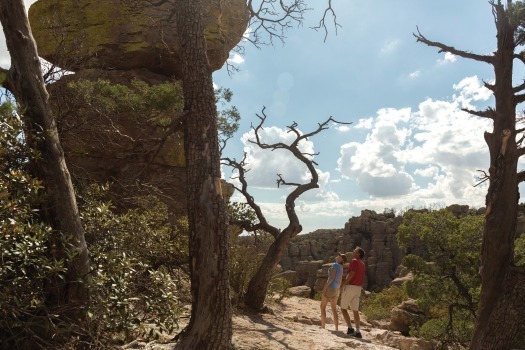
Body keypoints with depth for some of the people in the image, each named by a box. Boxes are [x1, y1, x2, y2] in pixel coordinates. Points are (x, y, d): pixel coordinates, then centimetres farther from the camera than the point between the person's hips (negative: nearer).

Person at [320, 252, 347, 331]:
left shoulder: (335, 265, -12)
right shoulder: (341, 268, 16)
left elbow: (331, 277, -20)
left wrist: (325, 288, -19)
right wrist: (336, 292, 24)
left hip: (329, 288, -8)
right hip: (335, 289, 8)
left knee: (322, 307, 3)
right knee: (334, 310, 8)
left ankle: (322, 326, 2)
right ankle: (337, 328, 1)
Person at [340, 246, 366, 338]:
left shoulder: (354, 261, -9)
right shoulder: (362, 264, 17)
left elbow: (351, 274, -20)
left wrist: (343, 285, -17)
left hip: (350, 286, -8)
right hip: (358, 288, 8)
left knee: (343, 308, 1)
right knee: (355, 310, 8)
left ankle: (350, 328, -6)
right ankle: (357, 332, 4)